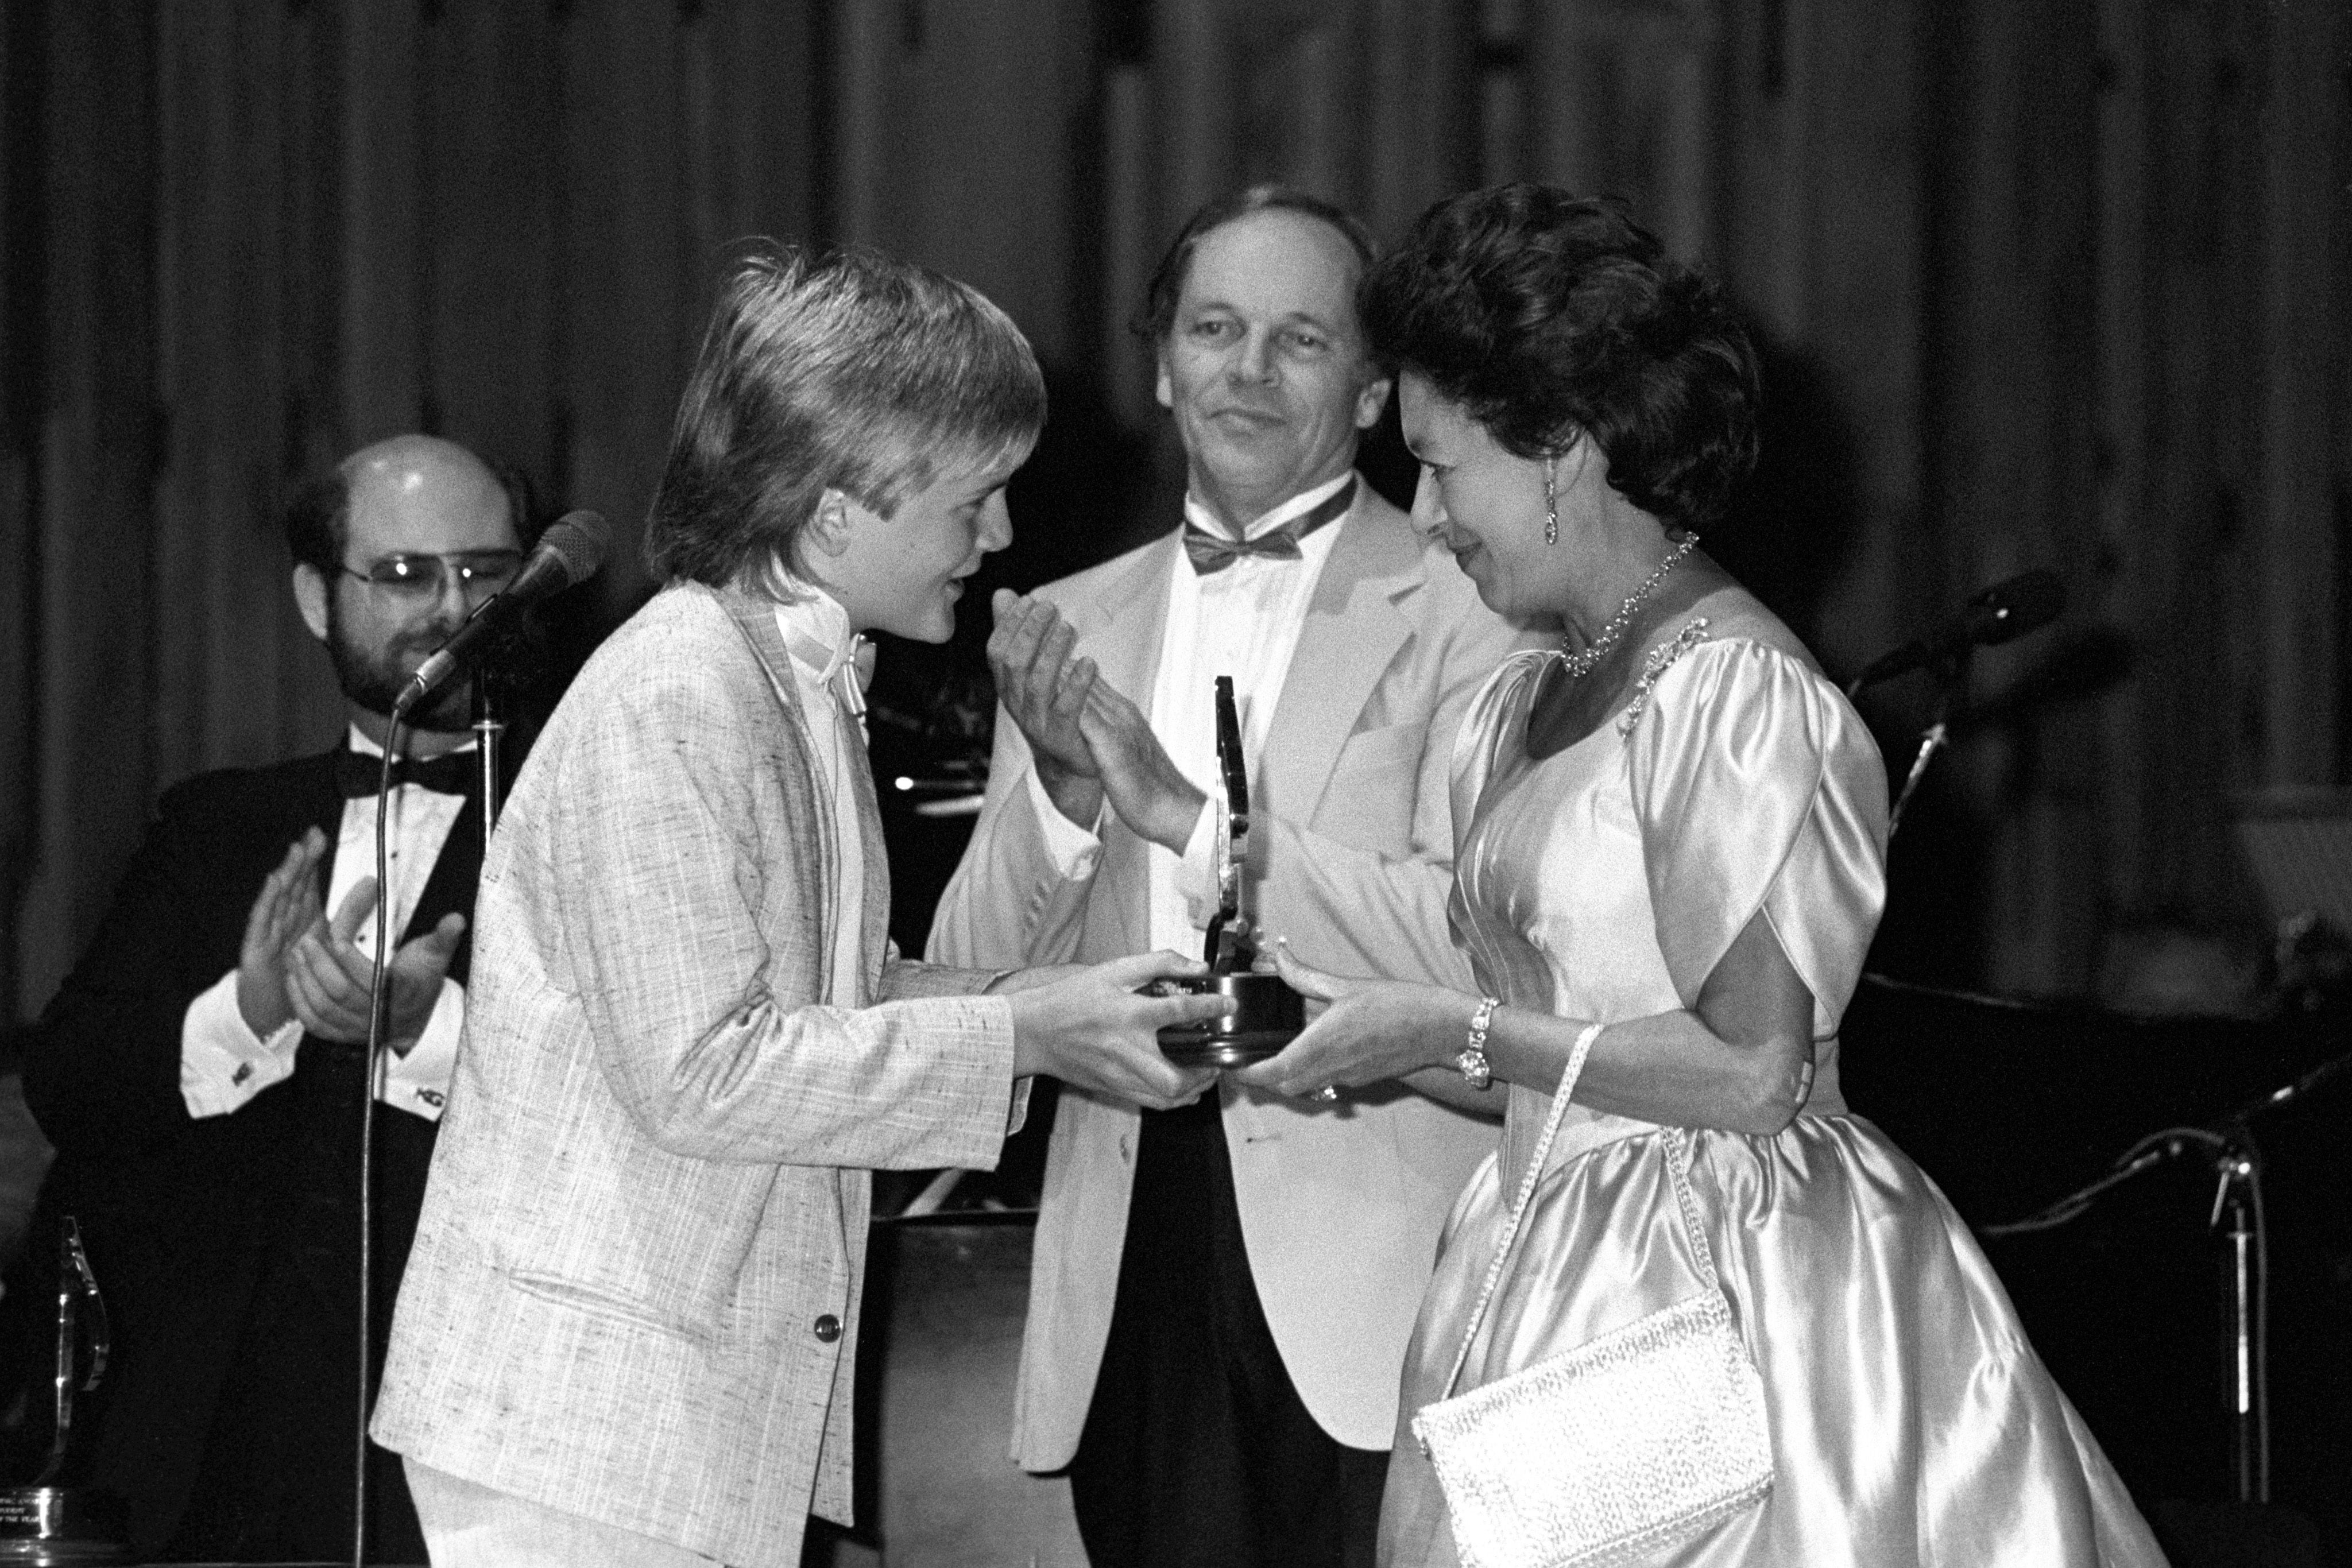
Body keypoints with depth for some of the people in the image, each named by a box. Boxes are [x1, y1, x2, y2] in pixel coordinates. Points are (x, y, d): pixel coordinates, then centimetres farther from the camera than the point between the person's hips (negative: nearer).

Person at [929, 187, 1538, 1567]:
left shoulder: (1468, 612, -2)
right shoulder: (1071, 627, 13)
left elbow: (1483, 943, -13)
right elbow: (969, 982, 9)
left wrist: (1184, 815, -17)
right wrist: (1060, 790, -10)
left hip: (1372, 1289, -4)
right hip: (1136, 1258, 4)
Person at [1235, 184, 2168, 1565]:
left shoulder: (1740, 695, -13)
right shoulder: (1522, 704, 14)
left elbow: (1752, 1073, -17)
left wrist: (1447, 1032, -13)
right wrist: (1354, 1036, 4)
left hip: (1722, 1283, -8)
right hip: (1556, 1275, 8)